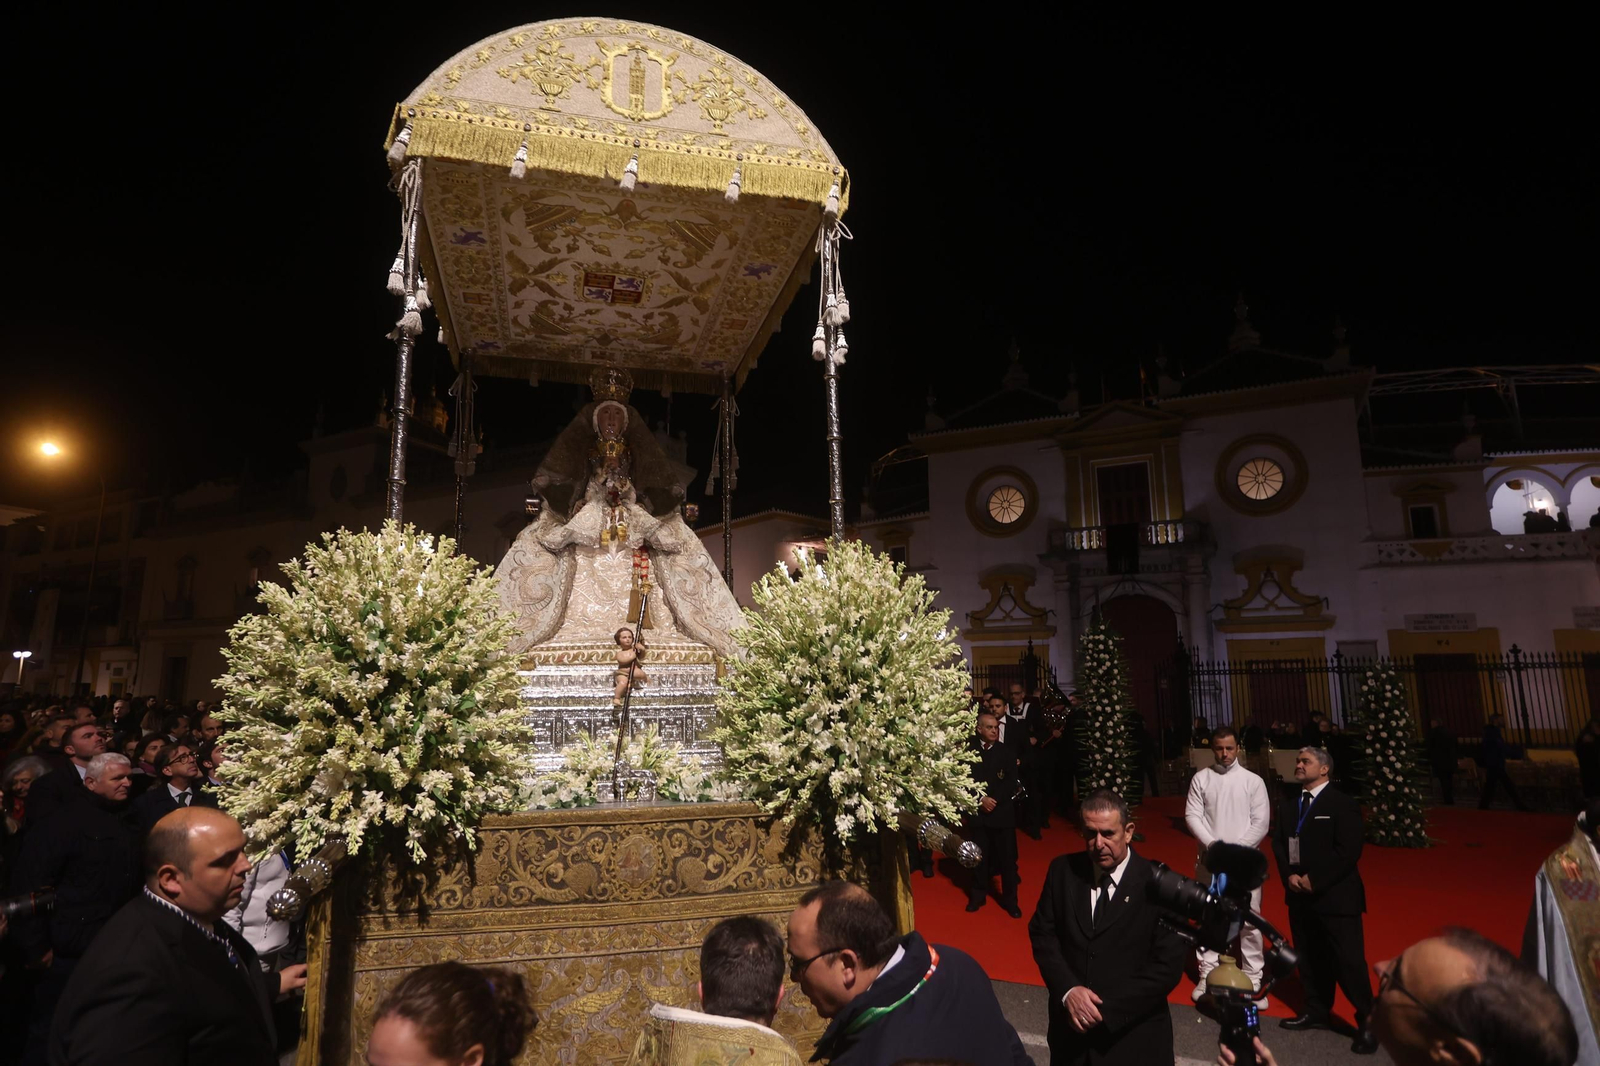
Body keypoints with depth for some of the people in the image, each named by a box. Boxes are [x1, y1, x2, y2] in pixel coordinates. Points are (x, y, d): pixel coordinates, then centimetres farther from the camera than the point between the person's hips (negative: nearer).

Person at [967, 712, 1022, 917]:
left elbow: (1012, 782, -4)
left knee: (1007, 857, 4)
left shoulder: (1007, 751, 1)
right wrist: (981, 799, -13)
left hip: (1003, 811, 0)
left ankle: (1010, 900, 18)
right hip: (977, 811, 0)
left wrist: (994, 800, -13)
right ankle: (978, 895, 26)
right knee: (980, 855, 9)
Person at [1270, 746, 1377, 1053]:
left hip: (1335, 896, -6)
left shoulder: (1342, 804, -9)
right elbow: (1278, 843, 12)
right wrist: (1289, 875, -5)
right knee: (1309, 957, 15)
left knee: (1348, 960, -4)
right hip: (1300, 895, 7)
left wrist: (1314, 879, -18)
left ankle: (1368, 1021, 11)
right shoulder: (1289, 804, 12)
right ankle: (1317, 1011, 29)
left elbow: (1349, 851, -17)